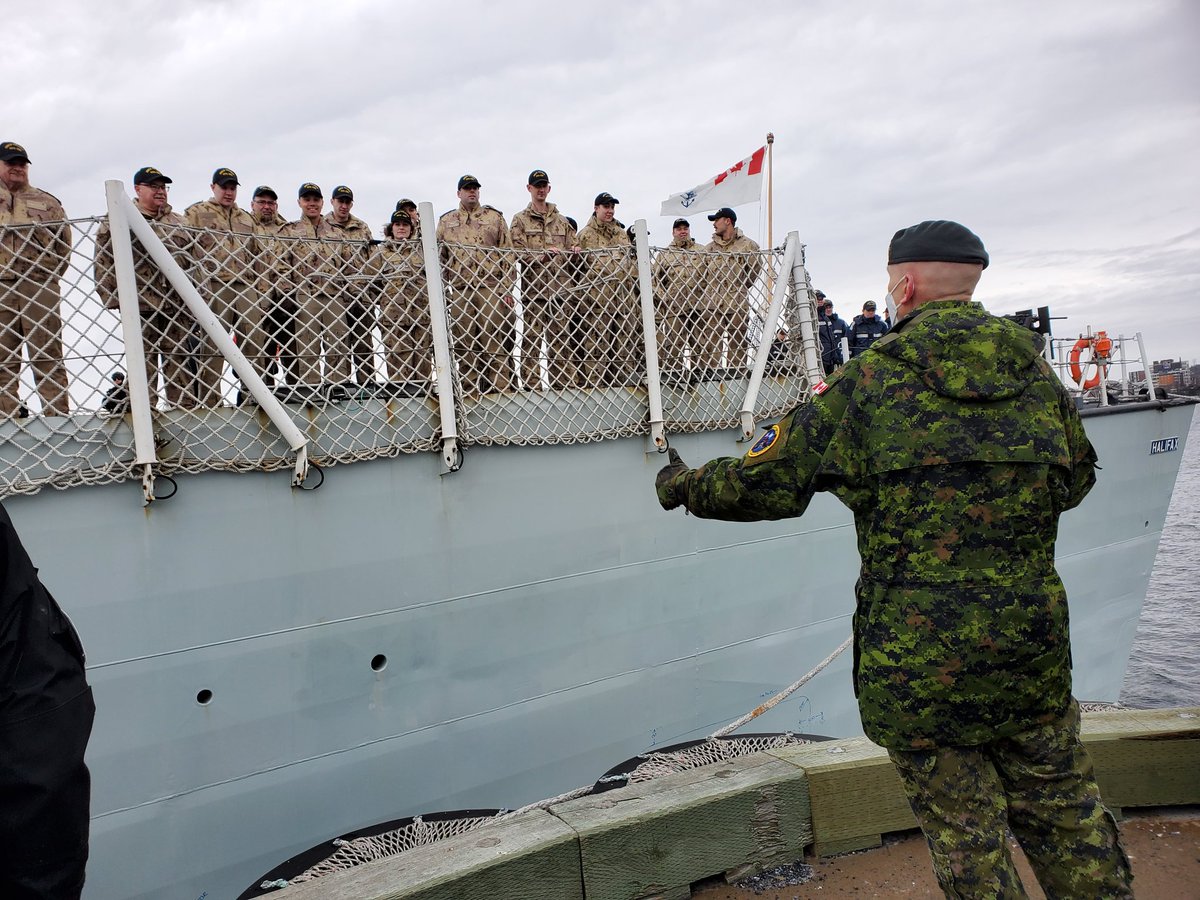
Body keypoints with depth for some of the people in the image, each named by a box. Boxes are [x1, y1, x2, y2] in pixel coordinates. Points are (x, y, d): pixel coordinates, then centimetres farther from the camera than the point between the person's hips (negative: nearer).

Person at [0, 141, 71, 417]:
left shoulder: (47, 202, 17)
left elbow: (64, 243, 14)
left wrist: (49, 275, 6)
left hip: (40, 288, -1)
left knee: (48, 357, -5)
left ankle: (57, 416, -8)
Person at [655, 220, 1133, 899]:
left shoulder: (869, 380, -8)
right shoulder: (1035, 367, 5)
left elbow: (768, 483, -2)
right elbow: (1076, 480, 18)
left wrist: (684, 486, 15)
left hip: (917, 659, -4)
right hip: (1034, 644, 4)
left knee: (966, 835, 10)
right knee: (1064, 812, 20)